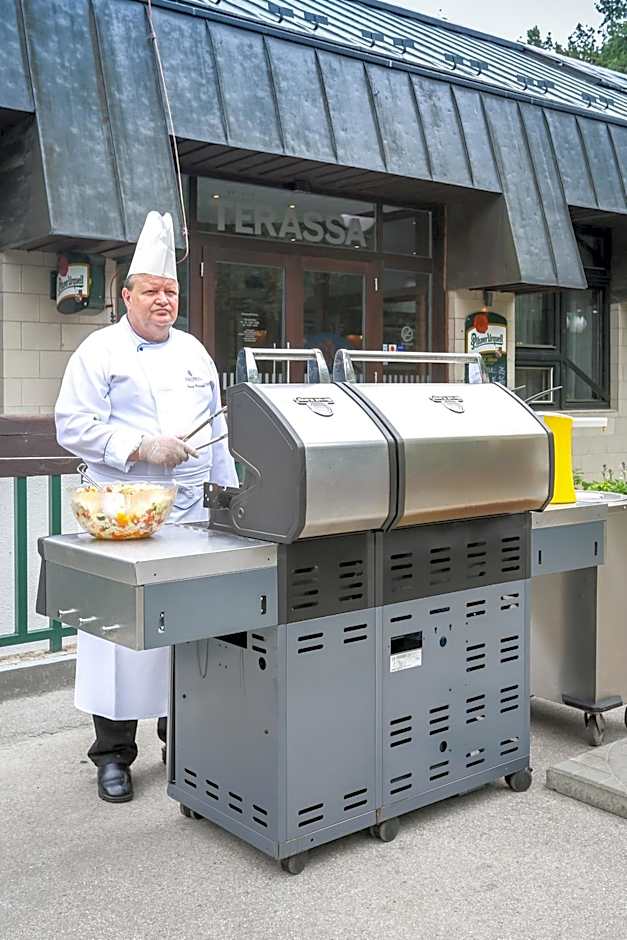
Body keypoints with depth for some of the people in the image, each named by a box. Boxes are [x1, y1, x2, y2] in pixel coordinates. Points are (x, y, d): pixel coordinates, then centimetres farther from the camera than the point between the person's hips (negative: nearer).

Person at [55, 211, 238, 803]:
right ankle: (113, 755, 14)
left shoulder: (193, 351, 16)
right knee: (123, 629, -2)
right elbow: (74, 426, -9)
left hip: (192, 517, 5)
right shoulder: (100, 351, -1)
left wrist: (228, 494, 17)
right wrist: (142, 448, -18)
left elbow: (215, 431, 20)